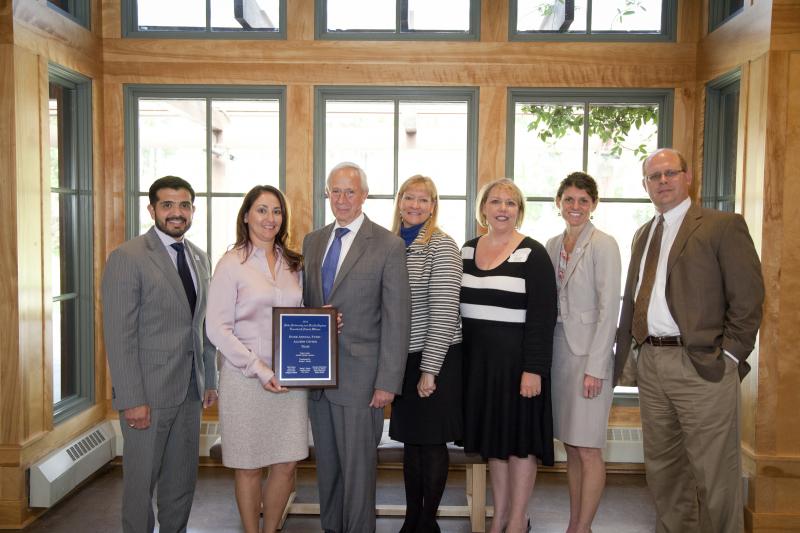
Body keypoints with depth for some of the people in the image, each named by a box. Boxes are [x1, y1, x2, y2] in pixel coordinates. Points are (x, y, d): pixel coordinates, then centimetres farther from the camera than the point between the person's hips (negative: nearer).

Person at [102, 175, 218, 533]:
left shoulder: (200, 258, 11)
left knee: (182, 481, 15)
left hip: (190, 390, 6)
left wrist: (210, 379, 12)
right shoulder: (127, 258, -10)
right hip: (149, 391, -6)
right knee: (141, 481, 7)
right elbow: (119, 335, -14)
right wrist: (132, 399, -17)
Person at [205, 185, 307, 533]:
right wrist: (258, 369, -15)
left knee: (287, 463, 7)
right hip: (245, 376, -4)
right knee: (249, 465, 6)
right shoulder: (232, 264, -5)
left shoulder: (293, 263, 10)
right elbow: (217, 329, -9)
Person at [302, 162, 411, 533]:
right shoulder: (312, 242, 11)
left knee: (358, 468, 5)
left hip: (359, 377, -5)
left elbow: (397, 320, -9)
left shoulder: (389, 246, -7)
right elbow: (305, 305, 15)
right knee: (326, 465, 17)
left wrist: (387, 382, -13)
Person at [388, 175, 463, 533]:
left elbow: (444, 313, -16)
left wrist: (429, 370, -17)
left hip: (436, 359, -6)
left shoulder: (441, 246, -11)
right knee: (411, 441, 14)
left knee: (432, 443, 5)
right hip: (404, 358, 6)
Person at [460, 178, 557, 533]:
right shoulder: (467, 251, 7)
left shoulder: (532, 254, -8)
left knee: (520, 438, 6)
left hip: (516, 358, -5)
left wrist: (534, 369, -18)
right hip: (478, 358, 5)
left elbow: (542, 317, -12)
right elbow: (457, 307, 11)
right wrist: (457, 361, 7)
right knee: (492, 437, 14)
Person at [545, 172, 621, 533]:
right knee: (570, 446, 12)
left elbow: (609, 308, -12)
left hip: (588, 352, -6)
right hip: (557, 350, 6)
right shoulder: (552, 245, 11)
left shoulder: (603, 245, -8)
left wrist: (595, 367, -16)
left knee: (587, 448, -1)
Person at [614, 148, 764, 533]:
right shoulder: (643, 235, 16)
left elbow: (748, 297, -8)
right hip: (651, 363, 7)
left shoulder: (723, 226, -4)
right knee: (662, 466, 17)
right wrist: (618, 361, 12)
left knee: (714, 472, 2)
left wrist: (729, 355, -11)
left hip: (702, 364, -6)